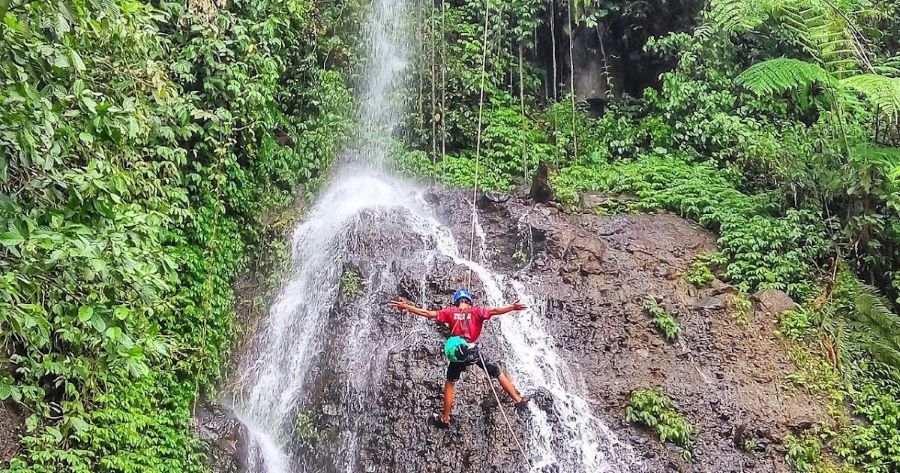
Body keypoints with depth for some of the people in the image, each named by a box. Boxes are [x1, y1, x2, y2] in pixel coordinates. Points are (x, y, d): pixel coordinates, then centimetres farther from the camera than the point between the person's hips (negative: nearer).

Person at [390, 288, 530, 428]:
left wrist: (406, 306, 4)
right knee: (499, 373, 15)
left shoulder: (450, 311, 5)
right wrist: (512, 308, -14)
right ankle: (518, 400, 21)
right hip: (473, 351, -1)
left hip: (457, 352, 1)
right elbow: (494, 311, -12)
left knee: (450, 383, 18)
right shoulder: (476, 311, 2)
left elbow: (427, 313, 1)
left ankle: (445, 419, 19)